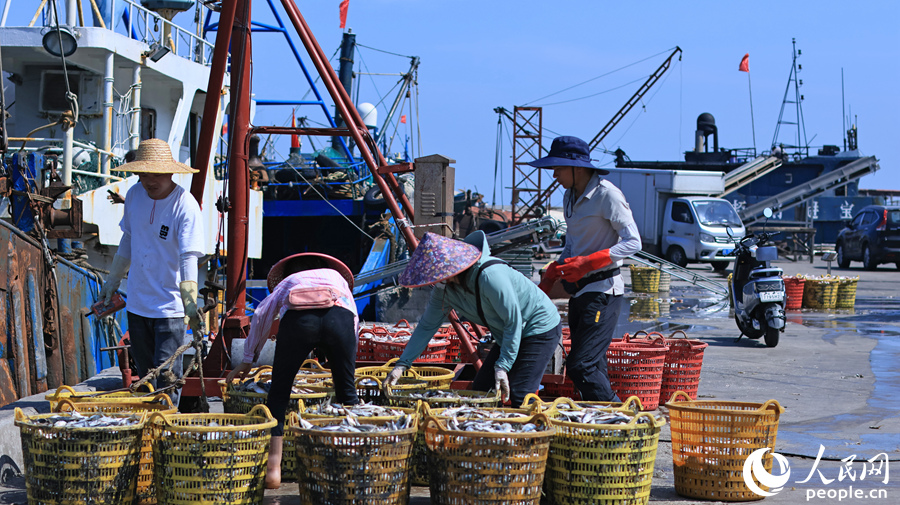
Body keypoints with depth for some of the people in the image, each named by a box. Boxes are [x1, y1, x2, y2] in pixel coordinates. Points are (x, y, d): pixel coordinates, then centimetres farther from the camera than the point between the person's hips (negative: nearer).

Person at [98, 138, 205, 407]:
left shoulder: (185, 205, -16)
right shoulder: (135, 194, 2)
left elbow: (188, 258, -22)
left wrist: (190, 302, -32)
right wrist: (113, 280, 23)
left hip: (170, 306, -6)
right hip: (137, 302, 6)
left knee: (167, 375, -7)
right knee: (145, 374, 15)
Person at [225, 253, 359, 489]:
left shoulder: (289, 281, 41)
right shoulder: (336, 276, 42)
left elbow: (261, 315, 32)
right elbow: (354, 317, 35)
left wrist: (248, 360, 38)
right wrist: (343, 359, 45)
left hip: (298, 318, -1)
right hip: (339, 317, 1)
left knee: (279, 390, 9)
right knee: (346, 392, 14)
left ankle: (273, 466, -1)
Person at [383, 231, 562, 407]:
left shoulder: (490, 276, -33)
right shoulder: (444, 288, -7)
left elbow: (513, 322, -27)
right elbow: (427, 326, 3)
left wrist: (503, 366, -26)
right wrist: (402, 364, -1)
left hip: (541, 329, -8)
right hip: (507, 336, 8)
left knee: (519, 398, -19)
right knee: (480, 390, 2)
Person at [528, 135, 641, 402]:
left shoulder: (606, 195, -12)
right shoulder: (570, 197, 13)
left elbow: (633, 242, -15)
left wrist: (587, 263, -22)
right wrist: (548, 281, 15)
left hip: (602, 292, -9)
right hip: (579, 292, 9)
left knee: (581, 365, -15)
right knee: (593, 367, 7)